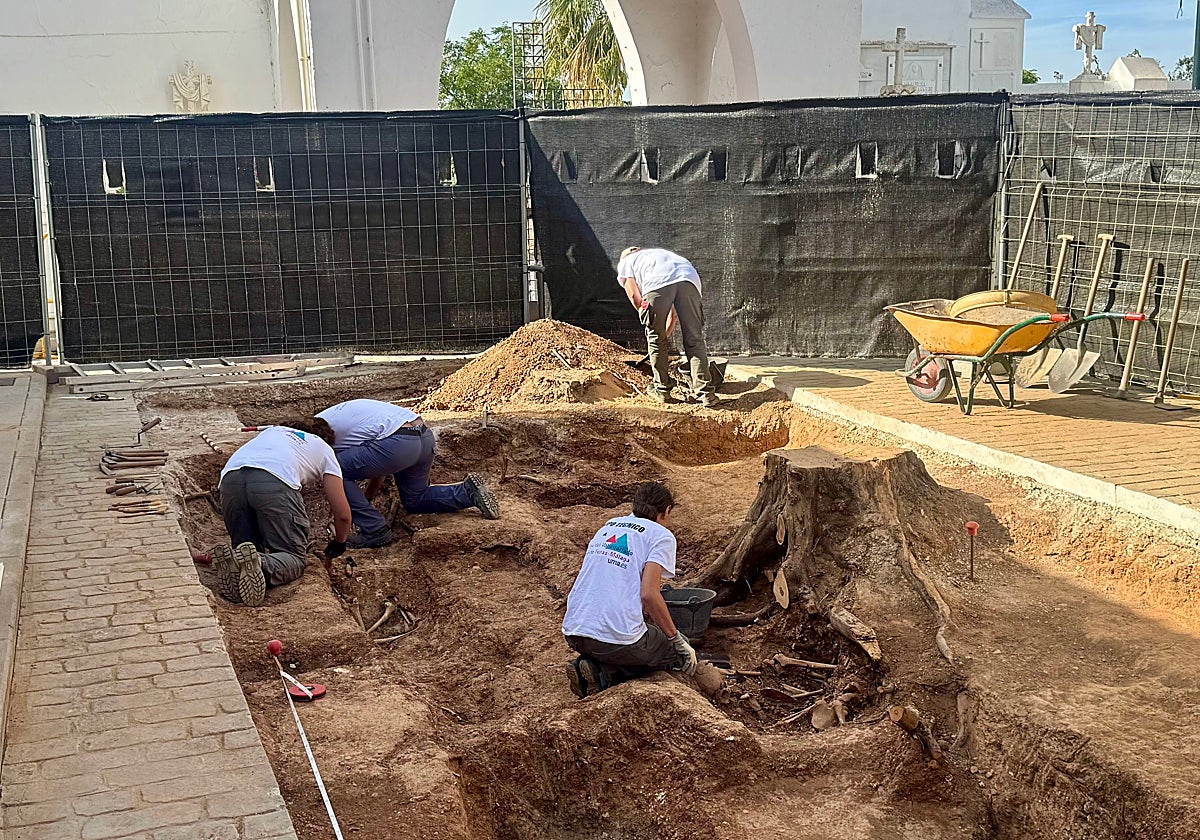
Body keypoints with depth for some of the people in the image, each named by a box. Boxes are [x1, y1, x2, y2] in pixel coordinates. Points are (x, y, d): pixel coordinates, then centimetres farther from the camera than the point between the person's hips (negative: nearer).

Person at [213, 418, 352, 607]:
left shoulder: (272, 430, 43)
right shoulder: (324, 448, 30)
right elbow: (342, 513, 24)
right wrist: (339, 543, 44)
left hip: (230, 477, 5)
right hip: (275, 481, -4)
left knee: (248, 545, 20)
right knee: (293, 557, 5)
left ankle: (232, 559, -17)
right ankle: (261, 566, -29)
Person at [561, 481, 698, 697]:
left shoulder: (609, 526, 20)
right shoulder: (661, 535, -1)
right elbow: (649, 595, -14)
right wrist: (678, 641, -2)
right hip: (617, 637, -7)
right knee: (681, 652, 18)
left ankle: (593, 665, 3)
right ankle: (606, 673, -6)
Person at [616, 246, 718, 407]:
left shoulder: (624, 264, 34)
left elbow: (635, 297, 17)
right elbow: (673, 312, 40)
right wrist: (666, 334, 45)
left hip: (658, 284, -4)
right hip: (689, 278, 4)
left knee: (656, 339, 14)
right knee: (694, 340, 6)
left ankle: (662, 389, 22)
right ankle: (706, 393, -2)